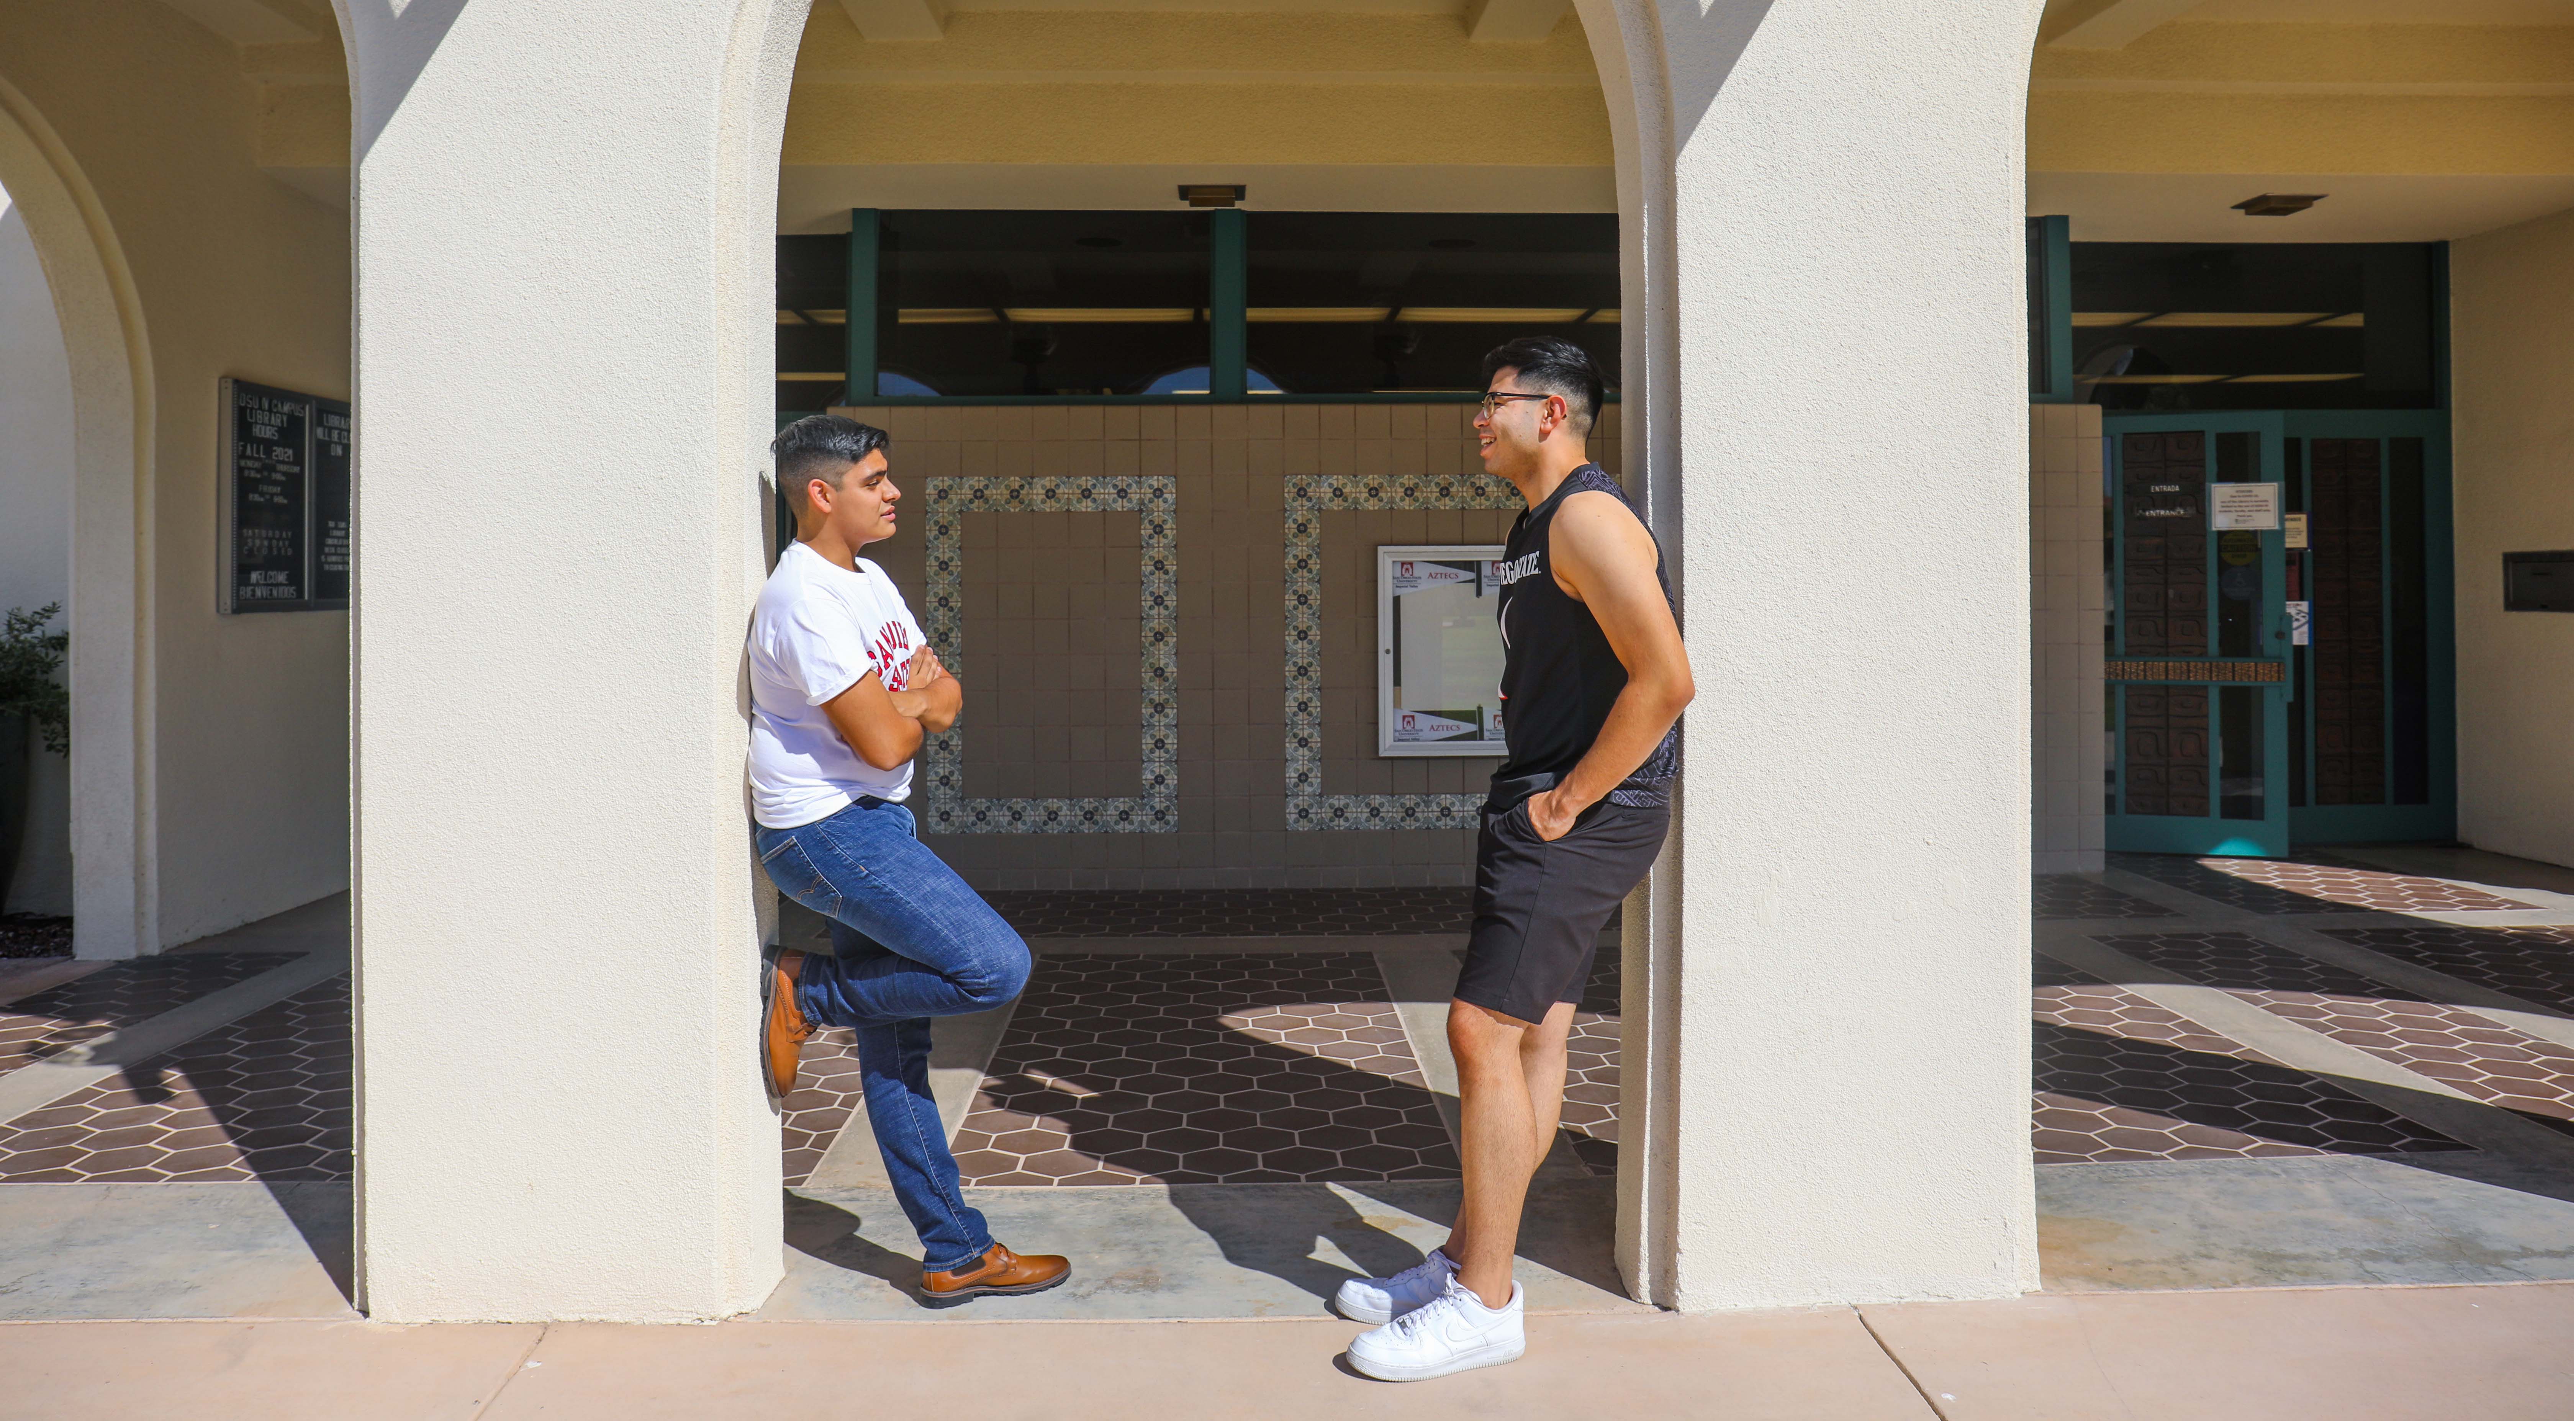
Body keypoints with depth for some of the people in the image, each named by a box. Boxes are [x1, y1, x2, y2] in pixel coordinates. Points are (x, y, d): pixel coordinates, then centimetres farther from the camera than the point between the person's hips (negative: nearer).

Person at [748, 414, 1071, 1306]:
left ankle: (956, 1256, 15)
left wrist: (911, 700, -11)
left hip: (874, 826, 9)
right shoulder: (804, 602, -18)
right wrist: (911, 706, 0)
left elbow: (945, 699, 12)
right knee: (997, 968, -17)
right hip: (827, 834, -9)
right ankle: (808, 995, 2)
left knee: (894, 1048, 10)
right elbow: (886, 742, -22)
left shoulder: (870, 581, 13)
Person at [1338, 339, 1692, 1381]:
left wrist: (1567, 800, -18)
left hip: (1583, 816, -10)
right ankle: (1466, 1258, 21)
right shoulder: (1535, 524, 18)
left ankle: (1484, 1304, -1)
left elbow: (1665, 678, -24)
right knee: (1536, 1033, 12)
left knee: (1484, 1030, -10)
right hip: (1543, 804, 10)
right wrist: (1539, 793, 16)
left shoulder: (1587, 517, -15)